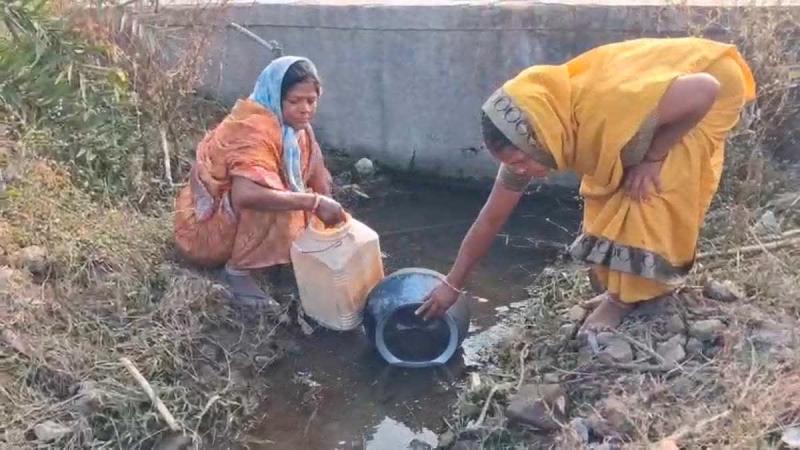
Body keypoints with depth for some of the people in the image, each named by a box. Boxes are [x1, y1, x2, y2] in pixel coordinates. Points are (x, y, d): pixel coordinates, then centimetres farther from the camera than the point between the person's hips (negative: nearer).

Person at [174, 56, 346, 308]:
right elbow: (246, 195, -45)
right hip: (206, 228, -9)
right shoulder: (256, 129, -29)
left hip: (240, 222, 9)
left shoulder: (296, 128, -2)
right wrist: (314, 202, -43)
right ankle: (238, 271, -16)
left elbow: (318, 178, 0)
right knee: (271, 201, -32)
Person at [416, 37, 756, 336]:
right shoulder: (530, 134, -19)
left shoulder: (605, 111, -42)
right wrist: (452, 284, -4)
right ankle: (623, 286, 16)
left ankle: (628, 295, 0)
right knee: (607, 195, 1)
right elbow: (491, 218, -9)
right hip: (660, 90, 6)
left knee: (650, 195, -16)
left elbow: (705, 89, -32)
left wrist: (653, 157, -25)